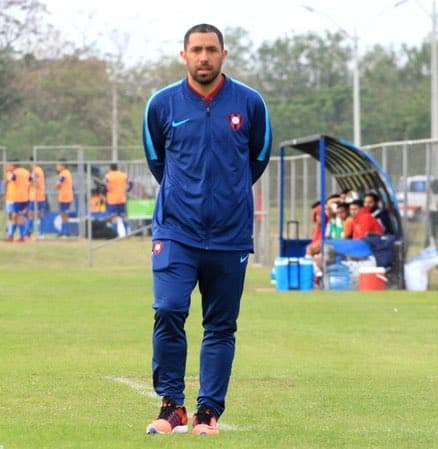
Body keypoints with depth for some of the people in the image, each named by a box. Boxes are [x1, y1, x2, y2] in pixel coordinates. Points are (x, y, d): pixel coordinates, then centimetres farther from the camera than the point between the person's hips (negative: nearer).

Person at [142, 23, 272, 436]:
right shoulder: (162, 104, 1)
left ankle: (209, 410, 12)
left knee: (221, 326, 4)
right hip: (175, 230, -1)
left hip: (230, 235, 1)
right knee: (168, 312, -15)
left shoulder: (250, 103, 1)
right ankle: (171, 406, -4)